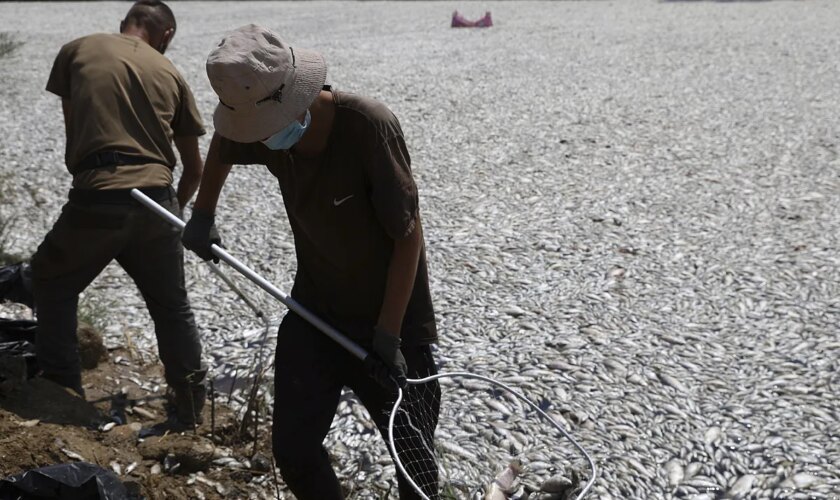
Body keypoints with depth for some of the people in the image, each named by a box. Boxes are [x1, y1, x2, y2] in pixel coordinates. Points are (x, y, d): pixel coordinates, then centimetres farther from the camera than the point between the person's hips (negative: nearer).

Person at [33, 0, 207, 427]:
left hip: (96, 198, -2)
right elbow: (194, 168, 19)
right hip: (156, 199, 2)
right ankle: (191, 411, 26)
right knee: (172, 307, 20)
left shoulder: (77, 50, 10)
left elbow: (71, 130, 17)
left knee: (52, 285, 24)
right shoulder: (170, 74, 15)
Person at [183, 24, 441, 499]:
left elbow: (409, 235, -22)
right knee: (293, 449, 7)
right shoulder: (265, 124, -10)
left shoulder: (369, 126, -28)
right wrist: (203, 216, 17)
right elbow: (222, 147, 17)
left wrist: (387, 335, -21)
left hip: (394, 321, -5)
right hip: (314, 312, 5)